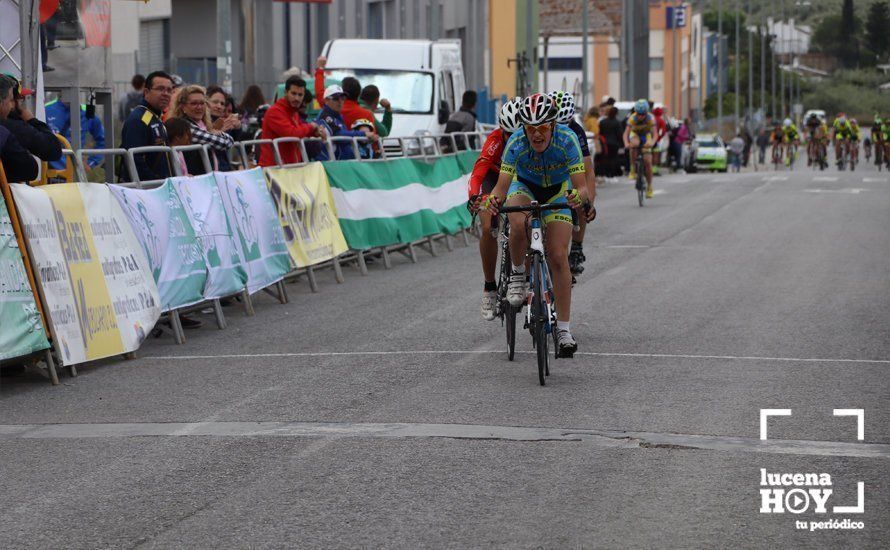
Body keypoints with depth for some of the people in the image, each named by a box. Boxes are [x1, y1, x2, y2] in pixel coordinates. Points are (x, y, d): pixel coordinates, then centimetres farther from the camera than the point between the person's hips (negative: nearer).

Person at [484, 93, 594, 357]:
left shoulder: (567, 140, -32)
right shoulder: (516, 144, -32)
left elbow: (581, 185, -35)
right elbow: (502, 186, -35)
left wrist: (580, 197, -57)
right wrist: (493, 200, -57)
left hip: (559, 189, 0)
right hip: (525, 186, 0)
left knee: (558, 256, -11)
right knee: (519, 224, -35)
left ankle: (564, 329, -4)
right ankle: (518, 275, -7)